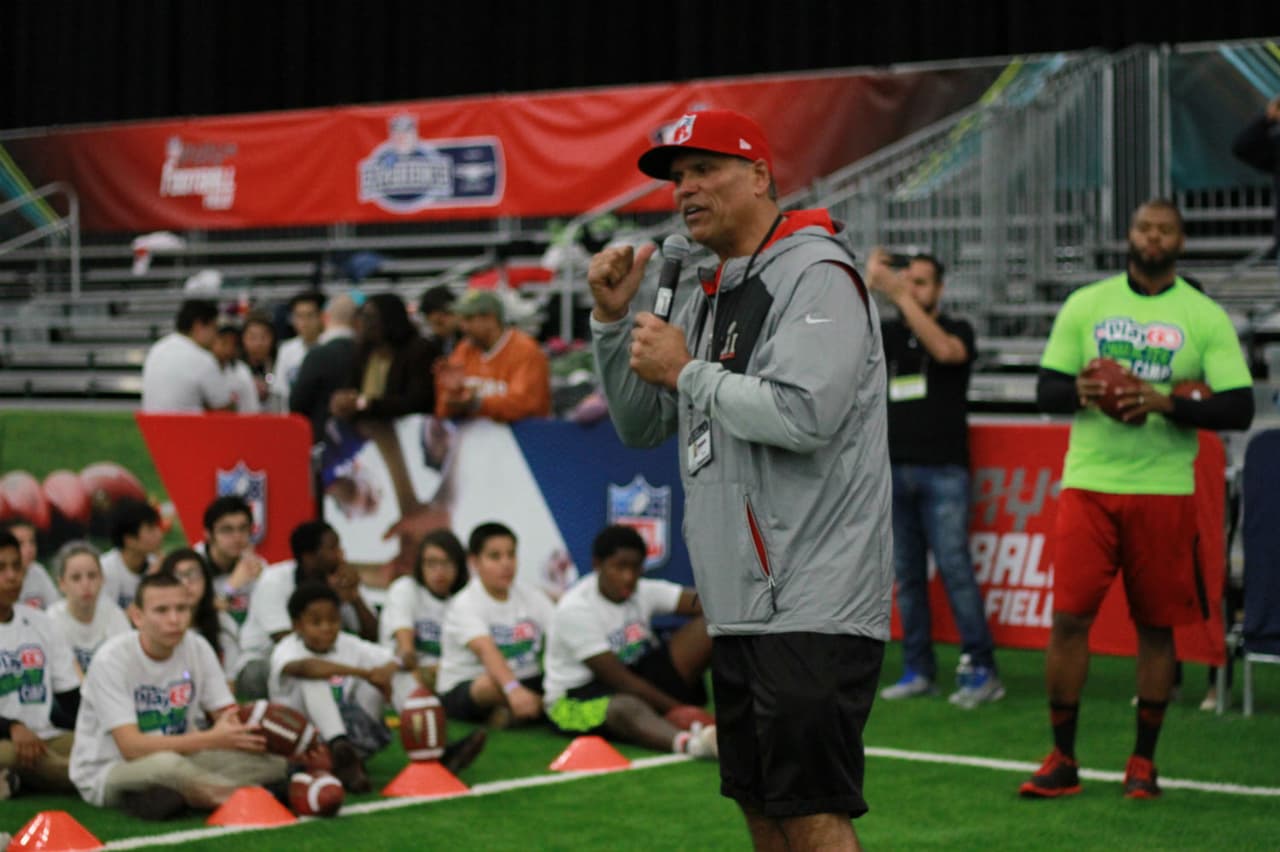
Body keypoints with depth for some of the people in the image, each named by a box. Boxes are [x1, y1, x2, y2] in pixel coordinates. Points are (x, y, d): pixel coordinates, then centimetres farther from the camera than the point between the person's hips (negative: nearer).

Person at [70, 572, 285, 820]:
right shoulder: (111, 659, -19)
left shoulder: (197, 647, -2)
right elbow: (131, 747, -26)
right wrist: (213, 739, -29)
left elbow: (228, 717, 0)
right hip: (105, 772, -6)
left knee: (274, 760, -15)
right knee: (166, 764, -41)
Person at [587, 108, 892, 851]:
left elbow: (804, 416, -23)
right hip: (740, 605, 9)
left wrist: (684, 371, -11)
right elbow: (641, 428, 21)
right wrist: (614, 321, 8)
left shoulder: (817, 275, -10)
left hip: (813, 604, -9)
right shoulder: (708, 298, 18)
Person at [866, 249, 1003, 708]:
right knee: (907, 574, 4)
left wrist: (901, 297, -21)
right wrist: (867, 285, -12)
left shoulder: (957, 328, 3)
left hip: (942, 472, -4)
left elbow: (945, 350, -19)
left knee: (954, 567, -9)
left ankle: (981, 670, -6)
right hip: (894, 469, 4)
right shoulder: (890, 332, 13)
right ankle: (918, 670, 7)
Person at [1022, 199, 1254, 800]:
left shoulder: (1205, 317, 2)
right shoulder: (1085, 305, 8)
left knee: (1156, 626, 3)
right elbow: (1045, 390, 7)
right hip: (1088, 482, 1)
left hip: (1164, 489, -1)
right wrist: (1079, 392, -15)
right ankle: (1061, 761, 5)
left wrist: (1167, 404, -18)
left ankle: (1143, 762, 15)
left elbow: (1239, 408, -4)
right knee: (1069, 617, -5)